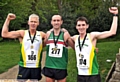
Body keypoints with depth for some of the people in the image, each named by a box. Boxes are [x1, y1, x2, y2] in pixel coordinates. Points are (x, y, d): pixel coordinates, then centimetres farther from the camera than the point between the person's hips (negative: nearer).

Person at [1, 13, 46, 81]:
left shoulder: (41, 34, 1)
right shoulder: (22, 33, -2)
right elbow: (5, 34, -8)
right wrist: (8, 19, -11)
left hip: (36, 68, 1)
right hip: (24, 67, -1)